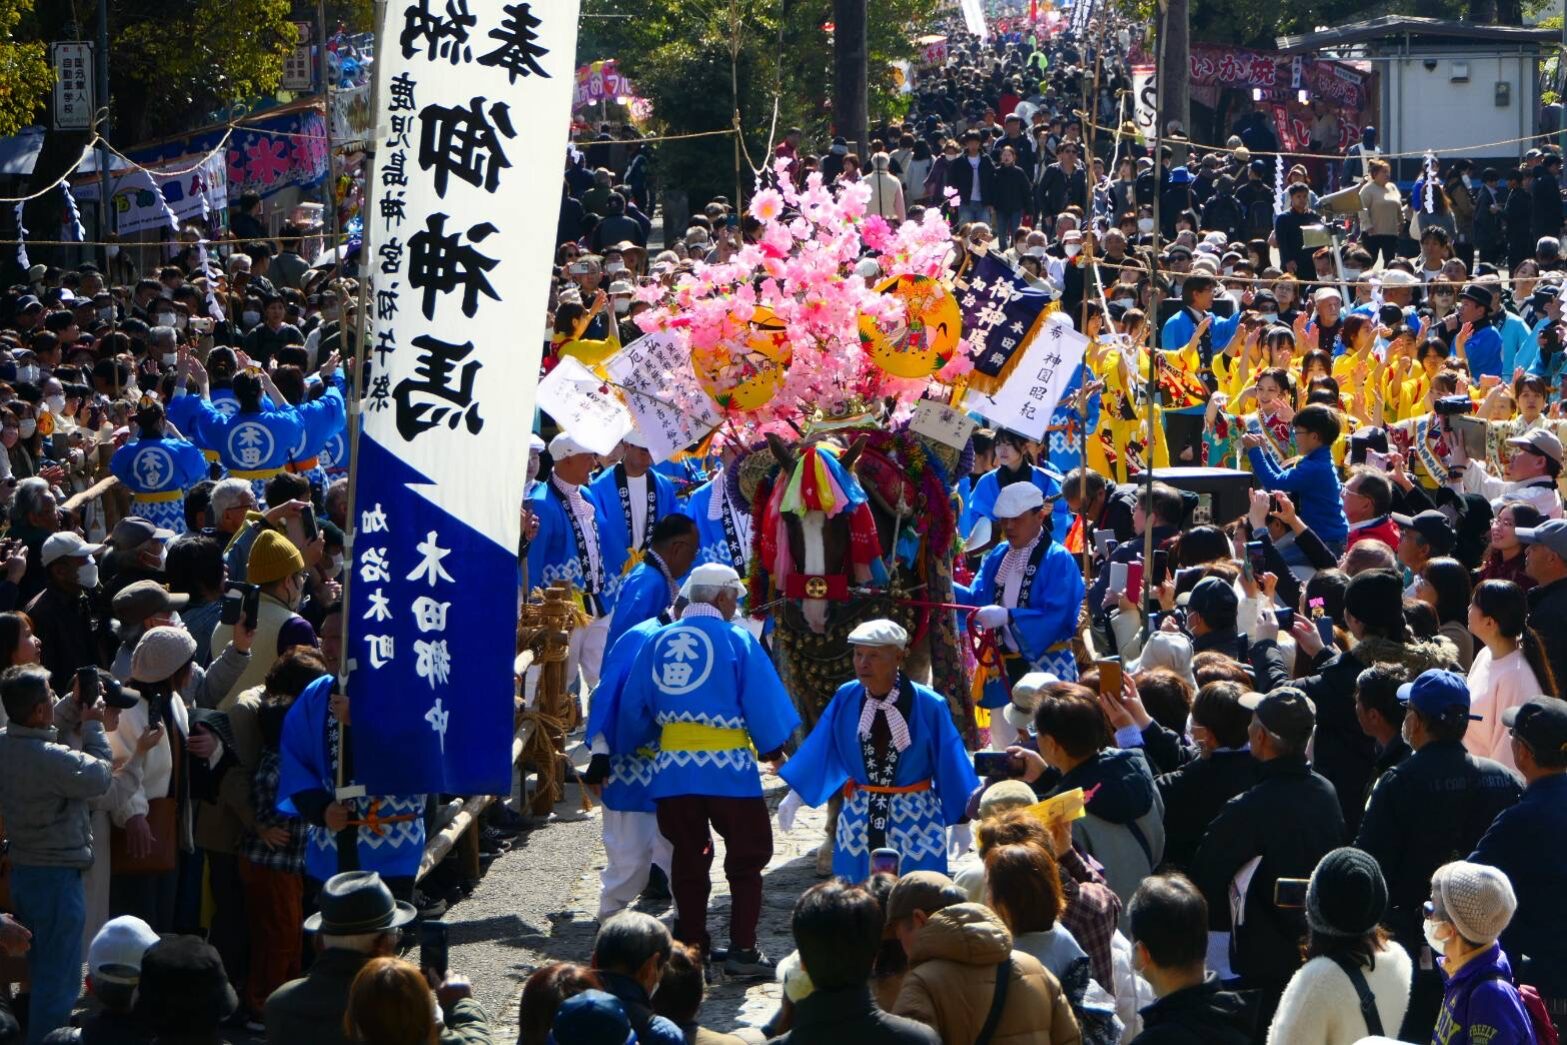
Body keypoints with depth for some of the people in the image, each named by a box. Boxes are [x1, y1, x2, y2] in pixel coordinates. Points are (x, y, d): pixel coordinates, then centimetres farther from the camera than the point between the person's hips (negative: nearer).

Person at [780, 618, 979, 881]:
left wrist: (962, 819, -4)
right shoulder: (846, 698, -6)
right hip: (859, 818, 3)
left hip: (915, 821, -3)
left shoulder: (928, 706, -15)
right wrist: (797, 793, 5)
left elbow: (949, 762, -8)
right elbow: (821, 751, 5)